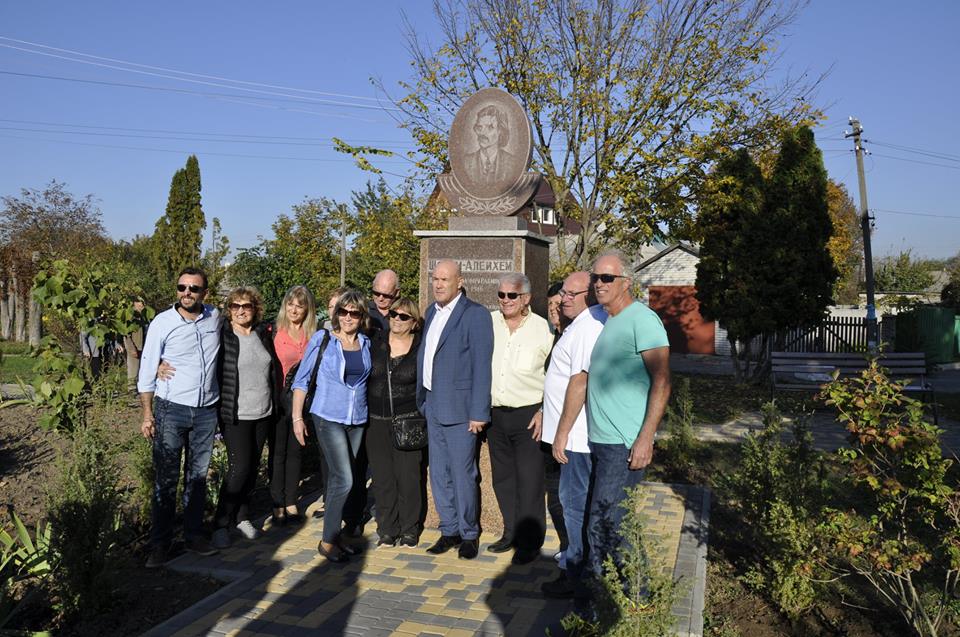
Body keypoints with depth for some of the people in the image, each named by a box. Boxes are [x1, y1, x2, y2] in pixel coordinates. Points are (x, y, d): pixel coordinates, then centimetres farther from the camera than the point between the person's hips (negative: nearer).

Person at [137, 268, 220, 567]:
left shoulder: (215, 317, 3)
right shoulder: (162, 323, -6)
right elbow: (147, 371, -2)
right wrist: (147, 414, -6)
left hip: (206, 411, 3)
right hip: (171, 409, -3)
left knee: (198, 476, 12)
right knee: (166, 479, 0)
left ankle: (194, 535, 23)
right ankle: (160, 543, 11)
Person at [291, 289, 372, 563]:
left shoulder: (367, 343, 5)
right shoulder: (322, 339, -6)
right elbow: (302, 379, -3)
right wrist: (297, 417, -6)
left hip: (357, 420, 4)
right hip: (328, 417, -4)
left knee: (338, 479, 12)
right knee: (344, 479, -10)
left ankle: (334, 534, 25)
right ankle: (327, 541, 4)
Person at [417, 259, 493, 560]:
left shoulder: (476, 315, -11)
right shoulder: (432, 312, 12)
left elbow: (482, 366, -14)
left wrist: (479, 413, -16)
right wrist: (423, 399, 12)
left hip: (459, 408, -7)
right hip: (433, 407, 7)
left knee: (463, 473, 2)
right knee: (439, 474, 13)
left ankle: (469, 534, 19)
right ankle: (449, 530, 27)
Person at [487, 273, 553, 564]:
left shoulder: (542, 328, -7)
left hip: (528, 415, -4)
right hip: (495, 413, 4)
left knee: (529, 480, -1)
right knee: (502, 478, 14)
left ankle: (530, 541, 12)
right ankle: (511, 532, 29)